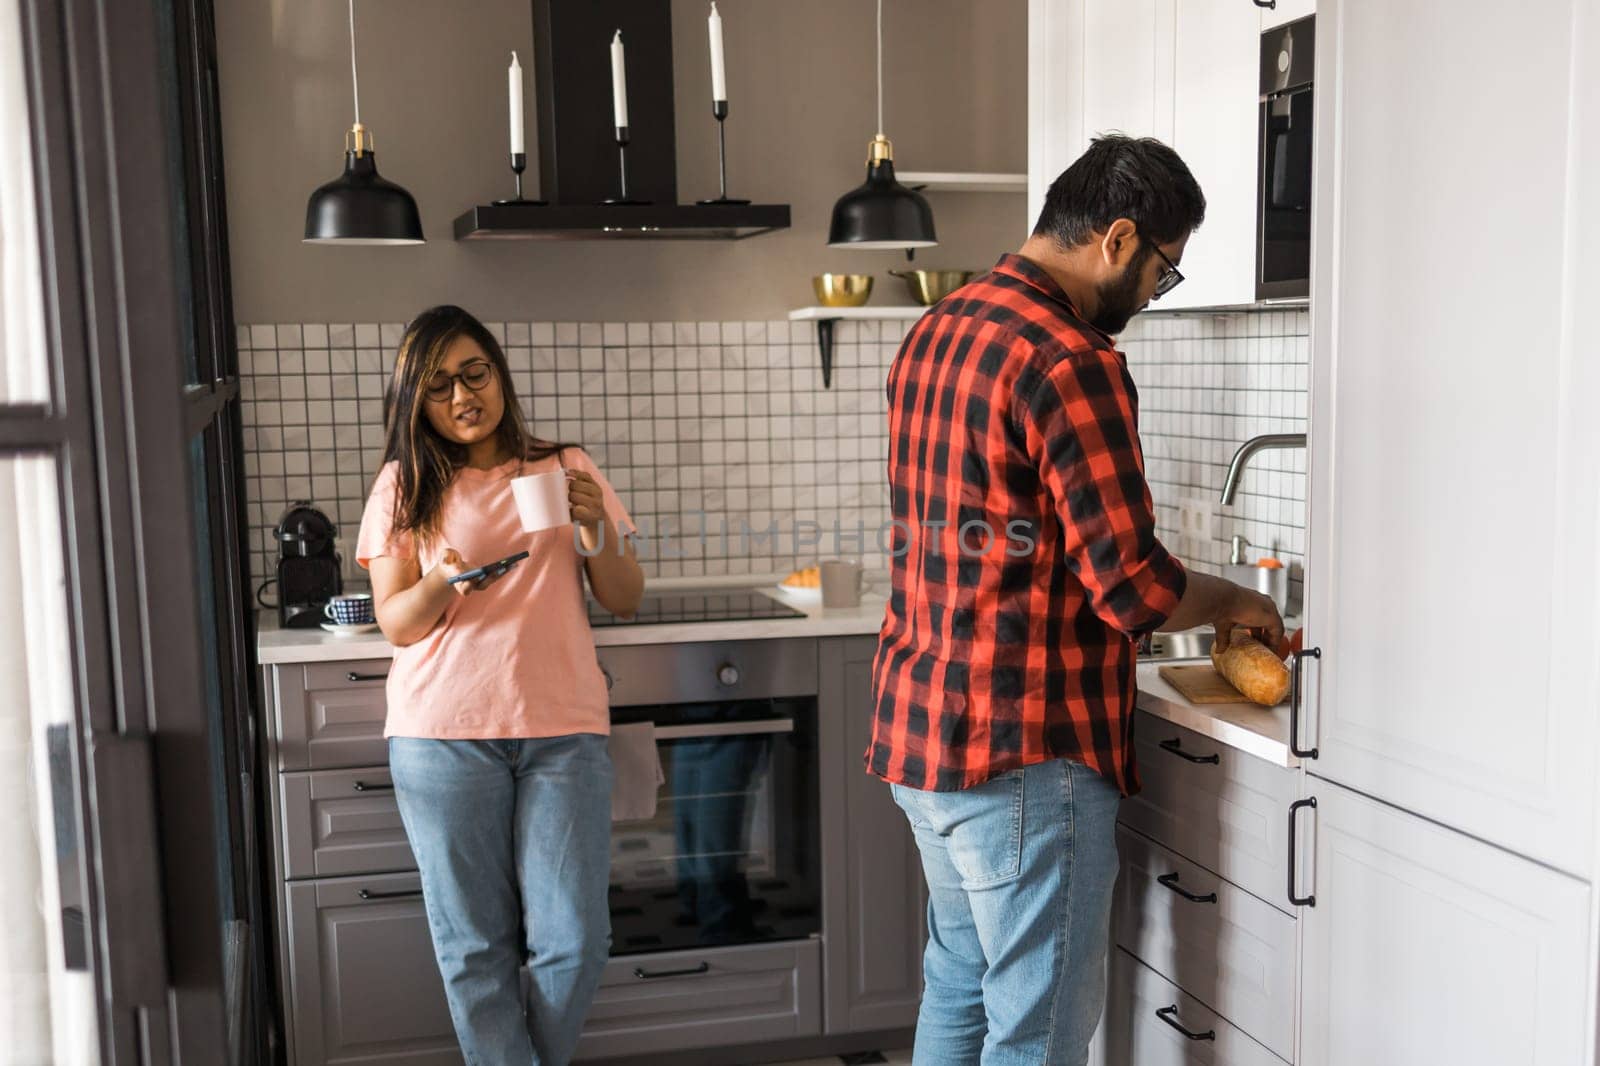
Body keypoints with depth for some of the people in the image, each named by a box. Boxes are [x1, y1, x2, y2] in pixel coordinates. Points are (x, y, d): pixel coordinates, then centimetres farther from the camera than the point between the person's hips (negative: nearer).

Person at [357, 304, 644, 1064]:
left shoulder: (564, 469, 9)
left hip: (563, 728, 1)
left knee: (574, 940, 2)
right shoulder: (404, 486, 6)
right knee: (475, 945, 4)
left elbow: (624, 599, 8)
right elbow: (396, 626, 2)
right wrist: (442, 580, -19)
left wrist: (593, 525, -10)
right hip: (444, 736, -1)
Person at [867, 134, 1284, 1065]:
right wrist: (1232, 603, 2)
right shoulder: (1069, 361, -19)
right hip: (1021, 750, -9)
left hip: (921, 726, 9)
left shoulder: (935, 333, 10)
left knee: (961, 984, 21)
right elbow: (1134, 587, -19)